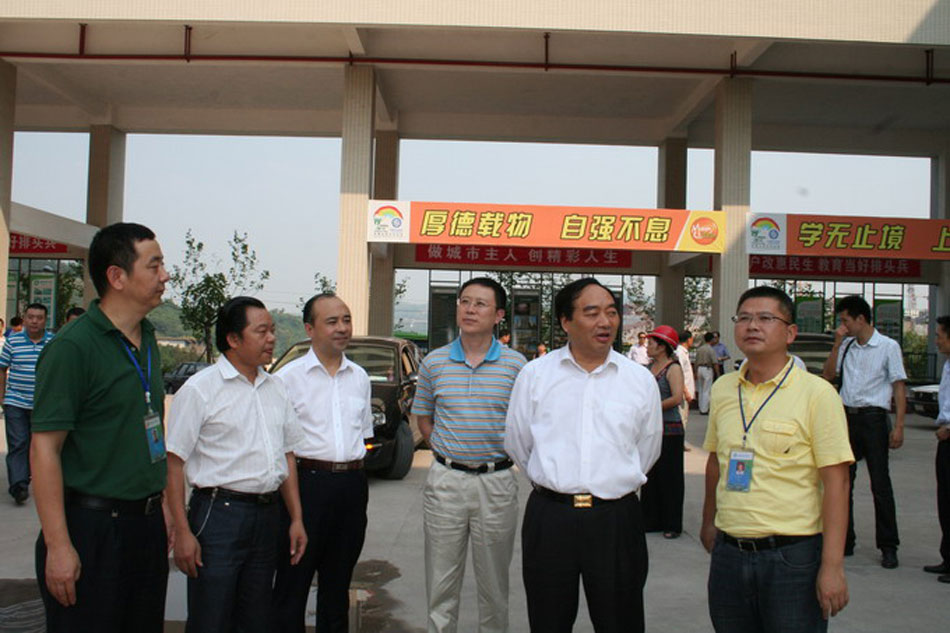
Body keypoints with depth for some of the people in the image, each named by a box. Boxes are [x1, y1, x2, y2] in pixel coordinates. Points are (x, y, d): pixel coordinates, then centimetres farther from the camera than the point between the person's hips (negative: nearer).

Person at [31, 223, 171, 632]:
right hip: (92, 527, -7)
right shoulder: (72, 347, -14)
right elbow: (44, 449, -16)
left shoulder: (148, 341, 10)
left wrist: (160, 512, 14)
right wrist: (58, 546, -19)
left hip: (147, 521, 7)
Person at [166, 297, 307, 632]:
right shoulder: (200, 388, -7)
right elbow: (174, 463, -10)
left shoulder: (275, 388, 12)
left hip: (267, 516, 6)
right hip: (219, 514, -6)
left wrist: (297, 519, 12)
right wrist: (182, 532, -15)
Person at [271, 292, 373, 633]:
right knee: (293, 582, 3)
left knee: (338, 582, 16)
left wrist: (353, 470, 14)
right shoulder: (289, 377, -4)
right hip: (307, 481, -5)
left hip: (352, 485, 5)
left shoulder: (360, 377, 11)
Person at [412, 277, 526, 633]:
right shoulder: (434, 362, 3)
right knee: (441, 582, 10)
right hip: (445, 480, 1)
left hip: (497, 481, -1)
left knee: (494, 583, 11)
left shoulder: (516, 364, -3)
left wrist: (505, 452, -1)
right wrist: (443, 451, 3)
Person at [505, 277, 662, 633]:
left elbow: (648, 448, 15)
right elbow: (517, 443, 12)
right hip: (548, 518, 0)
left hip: (616, 519, 0)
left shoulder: (641, 380, 3)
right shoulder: (535, 374, 2)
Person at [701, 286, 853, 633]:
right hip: (728, 555, 5)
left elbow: (836, 481, -11)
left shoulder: (816, 393, -8)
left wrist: (832, 566, -15)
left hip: (793, 557, -4)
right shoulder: (722, 389, 7)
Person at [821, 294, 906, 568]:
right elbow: (827, 375, 9)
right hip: (847, 417, 5)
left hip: (873, 419, -5)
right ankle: (844, 541, 19)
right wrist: (838, 343, 1)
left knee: (880, 484, -1)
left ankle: (888, 547, 11)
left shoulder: (888, 346, -4)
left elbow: (899, 387, -5)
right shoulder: (847, 346, 10)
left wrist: (899, 426, -12)